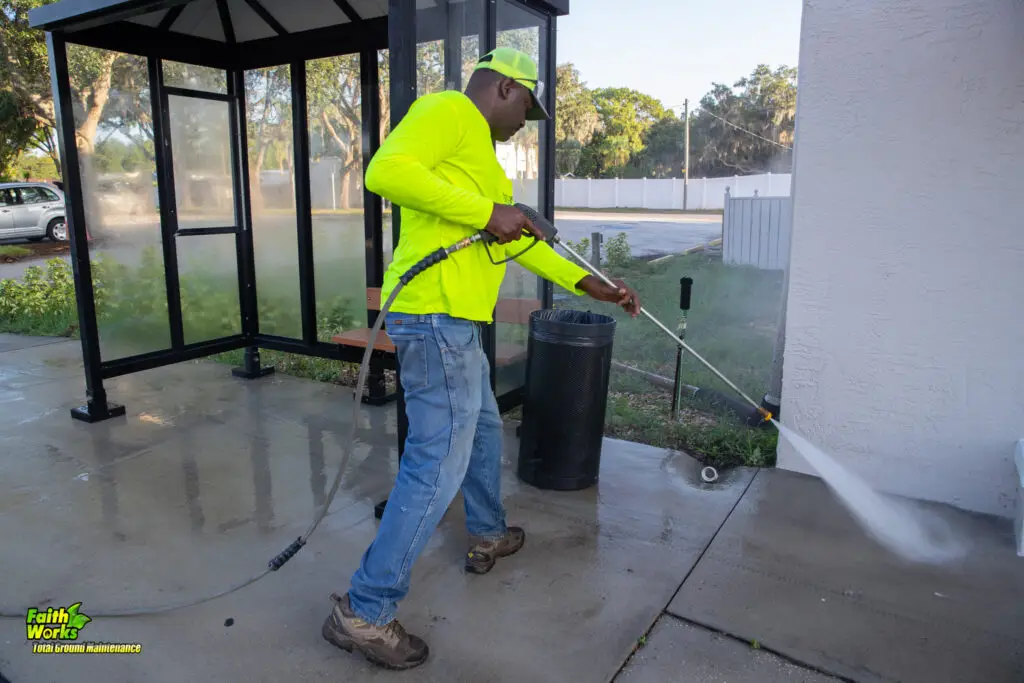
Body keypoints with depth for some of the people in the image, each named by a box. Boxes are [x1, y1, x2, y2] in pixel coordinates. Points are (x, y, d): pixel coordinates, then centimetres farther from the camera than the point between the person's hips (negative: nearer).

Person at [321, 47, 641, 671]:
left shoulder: (481, 155, 24)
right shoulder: (447, 111, -5)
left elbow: (519, 240, 25)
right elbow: (385, 170, -23)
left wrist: (590, 284, 23)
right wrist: (487, 213, -21)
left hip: (454, 323, 11)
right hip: (436, 317, -11)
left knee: (484, 428, 25)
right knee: (438, 467, -7)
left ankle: (489, 536, 47)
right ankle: (364, 613, 6)